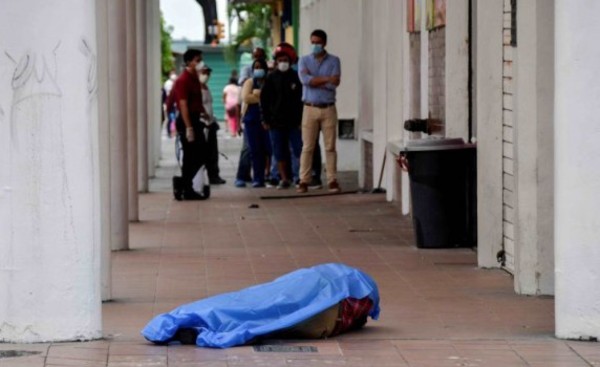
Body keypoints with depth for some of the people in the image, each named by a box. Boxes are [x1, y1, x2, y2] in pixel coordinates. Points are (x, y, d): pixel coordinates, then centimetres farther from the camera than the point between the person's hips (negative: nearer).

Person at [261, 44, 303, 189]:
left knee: (299, 150, -5)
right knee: (280, 153, 4)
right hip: (276, 122, 2)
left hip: (294, 122, -1)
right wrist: (266, 120, 1)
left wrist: (301, 119, -3)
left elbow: (302, 99, 3)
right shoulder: (271, 78, 5)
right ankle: (284, 179, 12)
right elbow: (264, 100, 7)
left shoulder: (296, 78, 2)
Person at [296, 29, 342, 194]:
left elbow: (335, 84, -7)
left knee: (330, 146, -1)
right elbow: (305, 79, -10)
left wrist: (314, 81, -7)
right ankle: (304, 181, 0)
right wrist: (327, 79, -12)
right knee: (307, 147, -2)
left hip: (328, 108, 0)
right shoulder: (304, 60, 9)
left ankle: (332, 180, 2)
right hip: (310, 108, 0)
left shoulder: (334, 61, 7)